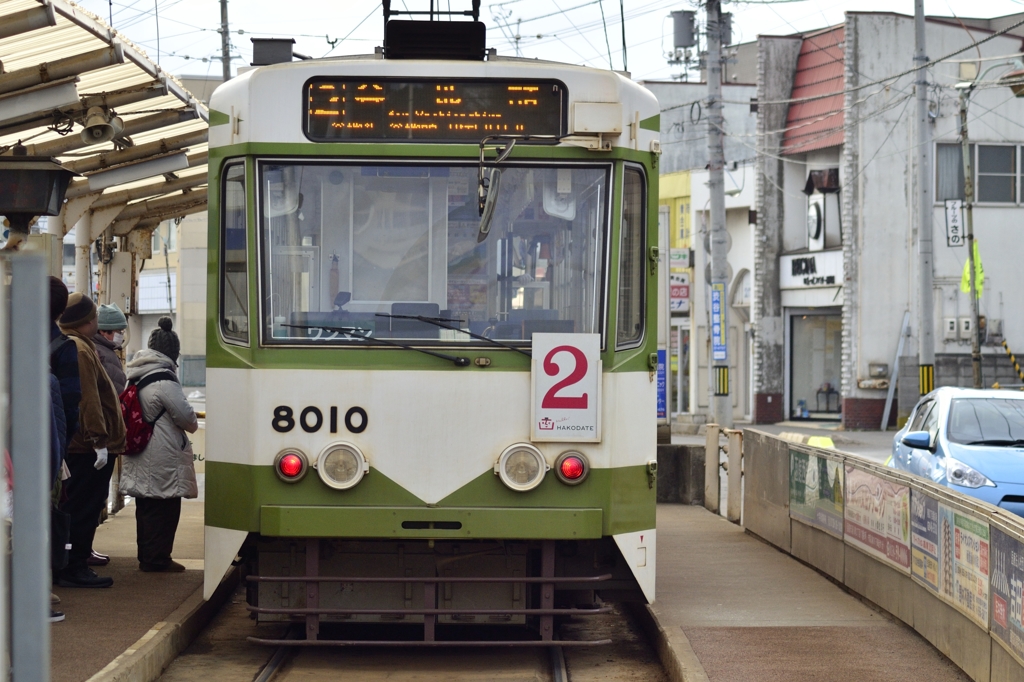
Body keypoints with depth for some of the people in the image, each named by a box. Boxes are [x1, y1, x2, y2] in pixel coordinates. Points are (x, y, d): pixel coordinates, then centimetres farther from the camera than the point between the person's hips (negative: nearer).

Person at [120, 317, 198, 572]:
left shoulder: (136, 377, 9)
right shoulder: (164, 381, -18)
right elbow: (186, 416, -15)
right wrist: (193, 425, 9)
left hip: (141, 457, 9)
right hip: (163, 460, -9)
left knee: (146, 508, 15)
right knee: (164, 507, -2)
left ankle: (146, 556, 23)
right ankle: (156, 558, 0)